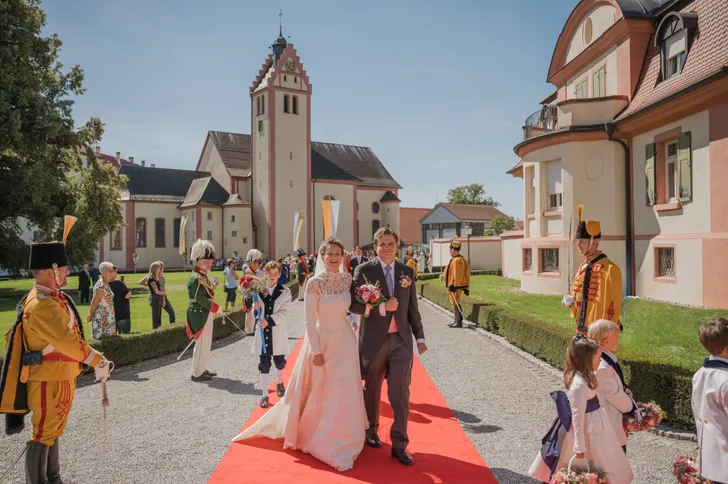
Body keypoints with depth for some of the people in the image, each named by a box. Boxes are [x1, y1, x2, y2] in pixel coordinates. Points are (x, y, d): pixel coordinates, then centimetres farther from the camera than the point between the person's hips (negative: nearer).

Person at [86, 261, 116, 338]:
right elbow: (94, 302, -16)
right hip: (102, 318, -9)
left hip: (107, 317, 9)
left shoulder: (105, 284, 10)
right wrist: (90, 316, -7)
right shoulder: (102, 286, -21)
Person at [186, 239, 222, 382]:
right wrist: (216, 308, -17)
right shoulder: (196, 278, -18)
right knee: (202, 343, -4)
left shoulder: (204, 276, 13)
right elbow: (200, 298, -24)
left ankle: (202, 369, 28)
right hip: (200, 315, -10)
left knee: (206, 342, 17)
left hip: (206, 313, 10)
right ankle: (196, 373, 4)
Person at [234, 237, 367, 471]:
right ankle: (317, 437, 27)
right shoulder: (315, 282, -14)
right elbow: (310, 321, -13)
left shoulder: (348, 279, -1)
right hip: (322, 340, -4)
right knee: (319, 394, 7)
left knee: (343, 392, 13)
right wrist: (316, 351, -14)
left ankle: (340, 440, 32)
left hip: (345, 340, 4)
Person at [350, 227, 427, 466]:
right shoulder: (364, 270, -5)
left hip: (401, 340, 2)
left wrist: (420, 337, 10)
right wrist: (381, 307, -20)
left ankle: (399, 445, 11)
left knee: (401, 393, -1)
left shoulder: (407, 271, 6)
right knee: (372, 390, 15)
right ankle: (371, 431, 37)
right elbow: (353, 304, -10)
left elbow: (412, 308, 10)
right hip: (373, 340, -2)